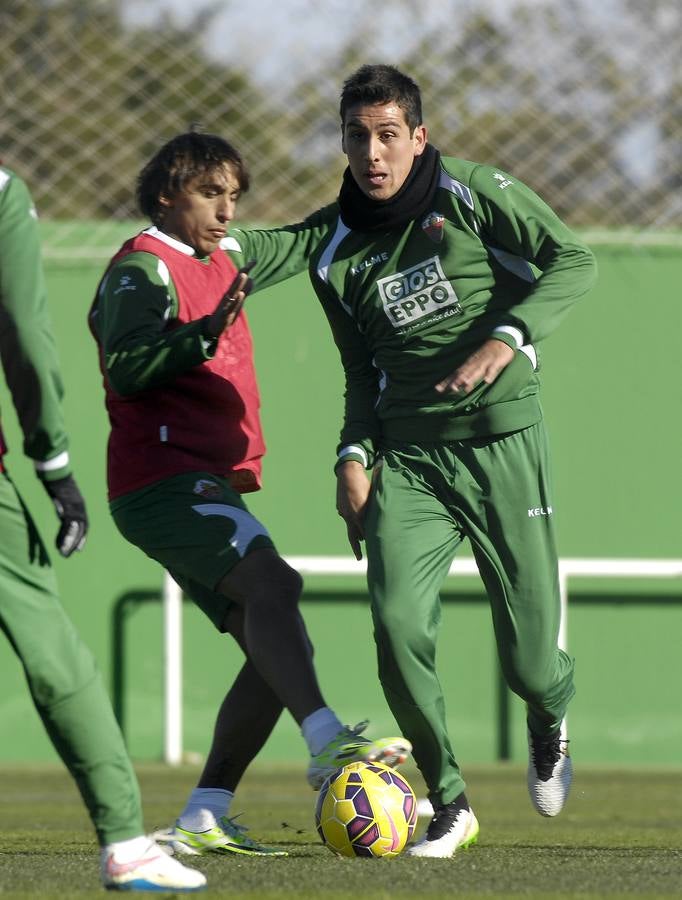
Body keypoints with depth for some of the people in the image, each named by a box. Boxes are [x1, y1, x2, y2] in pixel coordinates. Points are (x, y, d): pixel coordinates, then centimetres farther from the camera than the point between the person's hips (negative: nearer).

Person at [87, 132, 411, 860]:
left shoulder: (217, 267, 23)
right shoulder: (144, 266, -6)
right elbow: (126, 369, -20)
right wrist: (207, 331, -32)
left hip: (211, 485, 10)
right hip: (163, 481, -10)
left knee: (276, 649, 3)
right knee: (270, 580, -32)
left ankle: (201, 821, 2)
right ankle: (327, 743, -48)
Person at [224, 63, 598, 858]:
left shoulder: (472, 194, -3)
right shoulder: (335, 247, 7)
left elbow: (573, 262, -7)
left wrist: (506, 339, -20)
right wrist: (354, 455, 2)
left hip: (502, 442, -3)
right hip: (406, 457, 3)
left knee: (529, 660, -1)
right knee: (398, 625, -19)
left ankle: (550, 719, 38)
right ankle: (449, 805, -2)